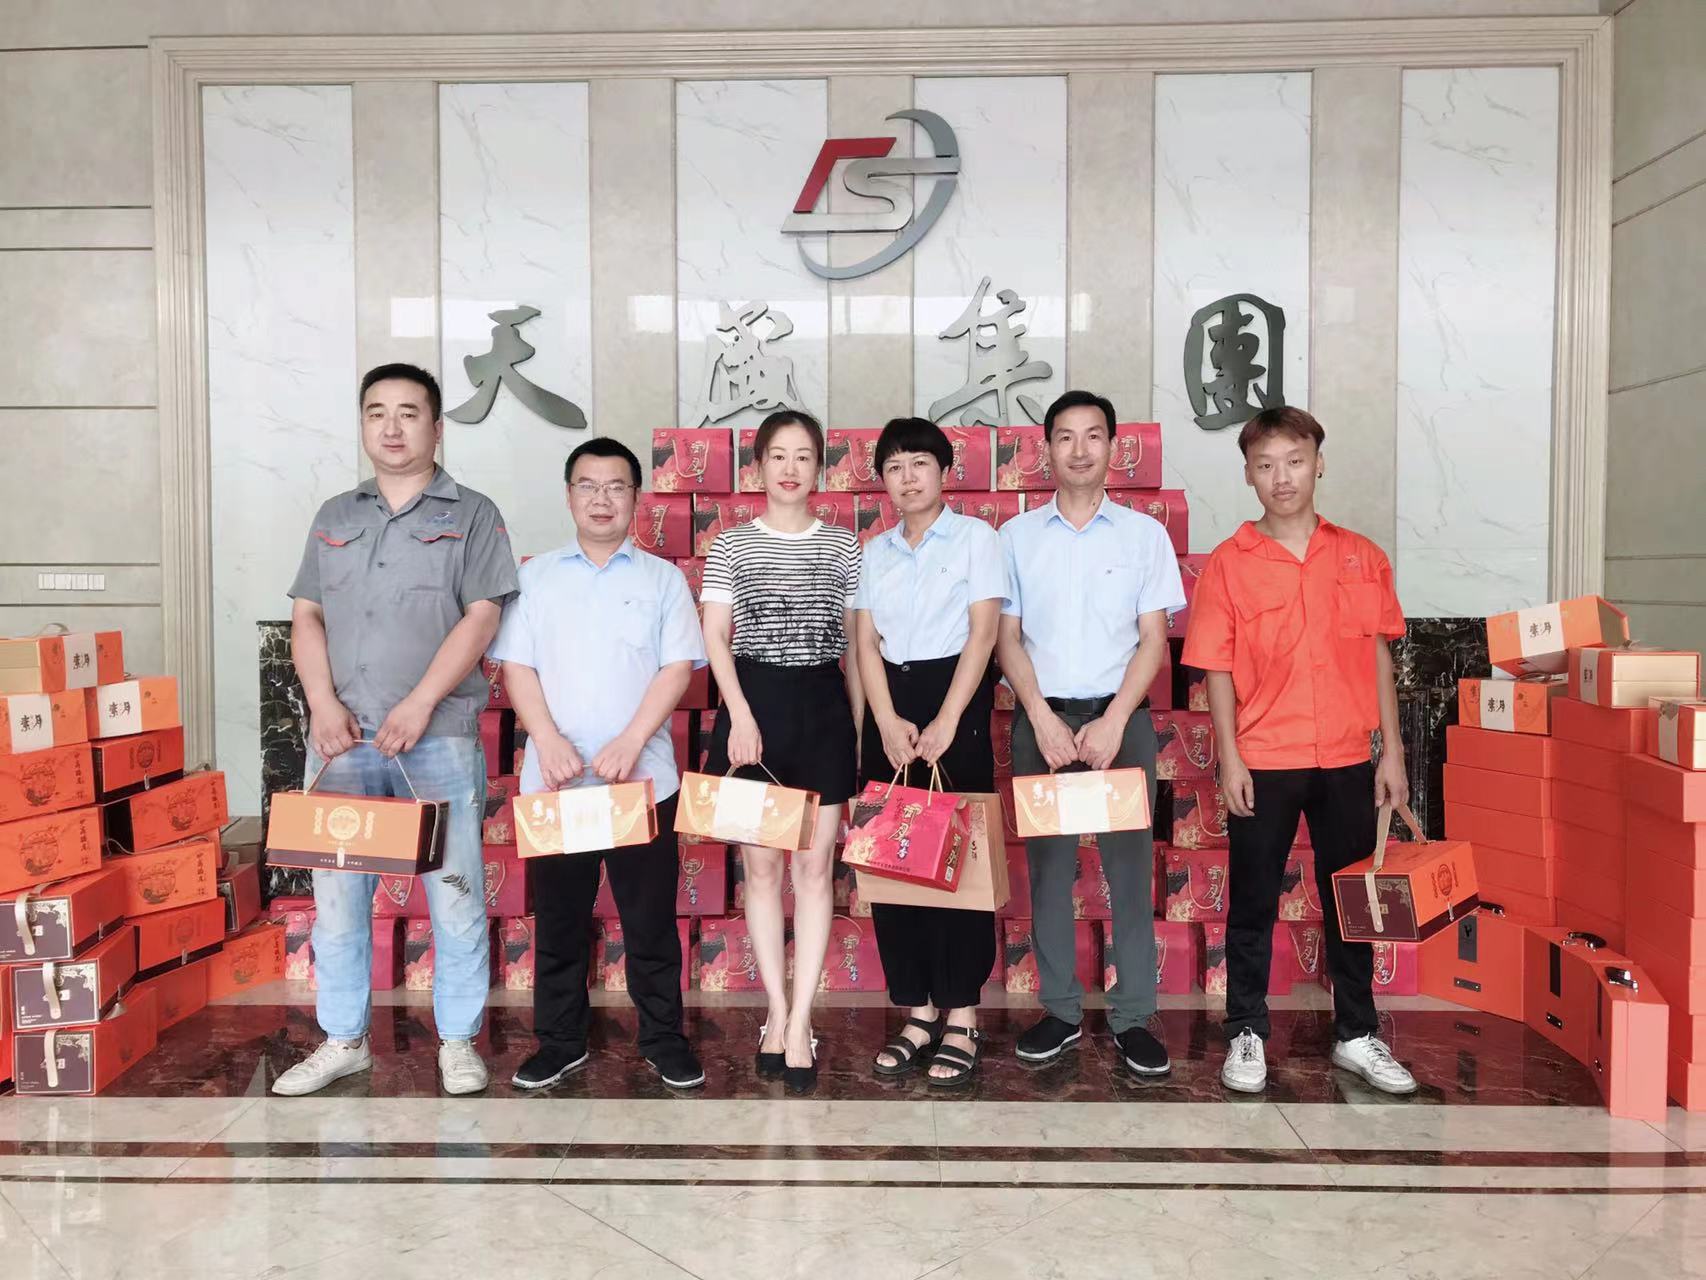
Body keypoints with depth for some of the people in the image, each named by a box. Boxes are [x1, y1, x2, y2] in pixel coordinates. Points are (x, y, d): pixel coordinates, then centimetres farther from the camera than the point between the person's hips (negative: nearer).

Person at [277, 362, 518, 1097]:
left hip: (439, 738, -3)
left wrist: (420, 704, -15)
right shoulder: (335, 518, 16)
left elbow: (481, 620, -6)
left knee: (454, 893, 1)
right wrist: (323, 704, -5)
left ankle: (458, 1041, 14)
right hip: (342, 738, 4)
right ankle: (343, 1040, 23)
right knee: (337, 890, 9)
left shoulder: (471, 516, 4)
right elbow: (306, 618, 11)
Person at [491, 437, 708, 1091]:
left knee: (651, 916, 6)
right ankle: (561, 1041, 24)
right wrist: (549, 741, -13)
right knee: (558, 916, 9)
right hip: (555, 781, 1)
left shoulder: (663, 578, 6)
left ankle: (663, 1038, 20)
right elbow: (516, 667, 3)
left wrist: (629, 743, -15)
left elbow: (678, 669, -2)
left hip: (643, 779, -1)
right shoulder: (535, 576, 9)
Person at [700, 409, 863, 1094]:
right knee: (762, 865, 3)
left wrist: (861, 725, 4)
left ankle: (797, 1021, 5)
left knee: (815, 865, -1)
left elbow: (855, 642, 9)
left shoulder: (843, 544, 7)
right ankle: (779, 1013, 15)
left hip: (823, 705, 1)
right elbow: (715, 636, 0)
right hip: (754, 702, 0)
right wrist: (740, 715, -12)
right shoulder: (731, 544, 5)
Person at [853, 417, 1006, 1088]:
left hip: (956, 696, -4)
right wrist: (887, 722, -9)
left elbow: (983, 632, -7)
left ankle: (961, 1014, 6)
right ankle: (918, 1009, 14)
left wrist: (946, 721, -15)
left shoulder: (976, 538, 2)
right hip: (890, 706, 4)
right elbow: (865, 642, 6)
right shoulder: (874, 553, 13)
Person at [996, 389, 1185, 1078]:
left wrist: (1113, 723, -11)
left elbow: (1153, 639, 1)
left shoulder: (1144, 534, 5)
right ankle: (1061, 1009, 17)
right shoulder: (1017, 536, 7)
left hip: (1120, 717, -1)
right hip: (1041, 718, 1)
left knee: (1129, 866, 0)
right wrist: (1042, 719, -9)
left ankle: (1133, 1017, 11)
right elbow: (1007, 638, 4)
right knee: (1048, 866, 6)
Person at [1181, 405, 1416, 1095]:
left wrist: (1391, 750, 5)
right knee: (1253, 903, 7)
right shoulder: (1228, 563, -2)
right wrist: (1229, 759, -9)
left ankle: (1357, 1035, 28)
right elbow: (1217, 669, -3)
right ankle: (1246, 1034, 21)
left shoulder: (1361, 557, 5)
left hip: (1347, 760, 3)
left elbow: (1379, 655, 8)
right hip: (1262, 762, -2)